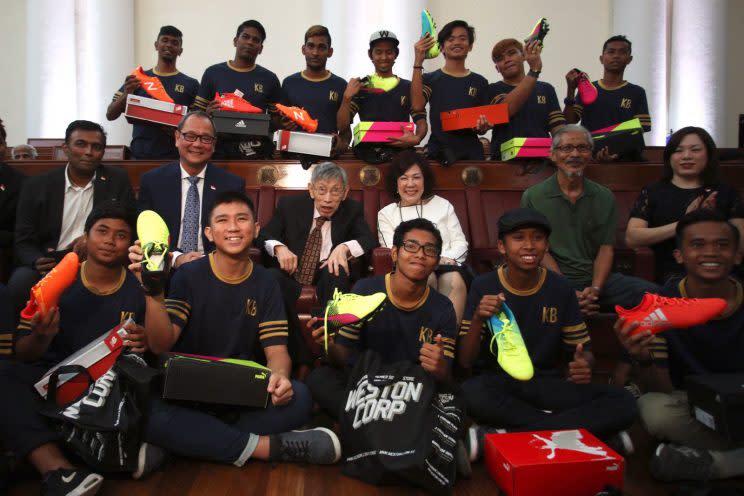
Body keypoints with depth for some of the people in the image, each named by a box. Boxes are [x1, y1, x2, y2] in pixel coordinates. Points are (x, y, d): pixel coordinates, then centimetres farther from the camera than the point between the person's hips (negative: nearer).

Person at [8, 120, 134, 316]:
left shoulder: (118, 180, 7)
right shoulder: (36, 186, 8)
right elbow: (23, 242, 6)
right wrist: (38, 262, -17)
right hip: (50, 264, 1)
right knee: (20, 282, -29)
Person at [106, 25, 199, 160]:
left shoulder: (191, 84, 5)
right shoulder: (137, 79, 9)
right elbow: (110, 115, 7)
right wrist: (126, 94, -11)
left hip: (174, 157, -1)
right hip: (139, 156, 1)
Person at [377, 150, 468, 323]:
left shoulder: (443, 205, 23)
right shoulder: (386, 214, 17)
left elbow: (461, 244, 16)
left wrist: (445, 259, -8)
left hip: (449, 265, 1)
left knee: (454, 280, -34)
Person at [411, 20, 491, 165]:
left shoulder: (479, 82, 12)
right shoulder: (430, 79, 9)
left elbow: (482, 126, 14)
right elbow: (417, 106, -11)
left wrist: (482, 126, -11)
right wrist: (418, 62, -12)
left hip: (471, 150, 1)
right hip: (438, 150, -1)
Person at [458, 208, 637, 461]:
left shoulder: (560, 288, 0)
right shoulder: (484, 286, -6)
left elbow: (583, 349, 5)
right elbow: (465, 361, -7)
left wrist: (584, 365, -20)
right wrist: (478, 319, -27)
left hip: (548, 384, 3)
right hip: (498, 382, -2)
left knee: (624, 403, -20)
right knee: (471, 393, -37)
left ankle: (505, 436, -22)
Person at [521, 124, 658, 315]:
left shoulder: (605, 198, 13)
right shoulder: (532, 197, 2)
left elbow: (606, 248, 7)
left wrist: (595, 289, -11)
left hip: (596, 278, 4)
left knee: (651, 292, -21)